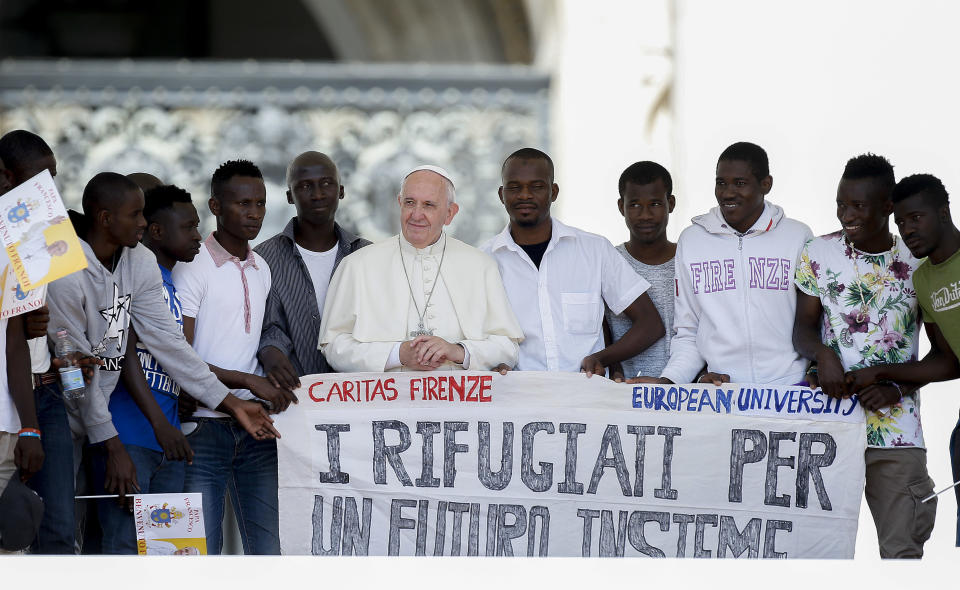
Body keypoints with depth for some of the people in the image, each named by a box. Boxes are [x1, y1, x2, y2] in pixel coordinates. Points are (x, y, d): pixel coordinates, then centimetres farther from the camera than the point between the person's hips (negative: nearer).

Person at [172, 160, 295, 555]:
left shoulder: (262, 269, 16)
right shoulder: (192, 267, -6)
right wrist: (249, 381, -16)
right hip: (206, 427, -6)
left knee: (270, 544, 2)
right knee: (202, 547, -6)